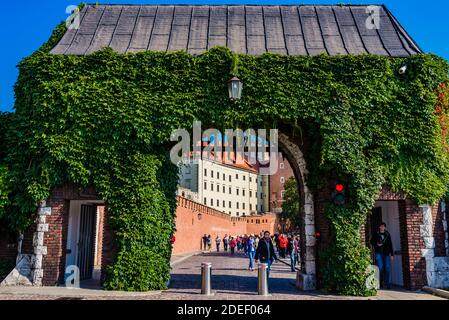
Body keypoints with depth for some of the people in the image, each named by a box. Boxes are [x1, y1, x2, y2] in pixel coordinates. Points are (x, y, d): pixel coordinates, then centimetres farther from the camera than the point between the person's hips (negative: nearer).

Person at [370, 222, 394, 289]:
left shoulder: (387, 234, 9)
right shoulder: (376, 234, 4)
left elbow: (390, 244, 11)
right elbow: (371, 241, 12)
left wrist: (392, 254, 7)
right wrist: (376, 244, -9)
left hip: (386, 253, 2)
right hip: (378, 253, -2)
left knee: (387, 268, -3)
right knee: (380, 267, -7)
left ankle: (387, 283, 7)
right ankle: (380, 281, 7)